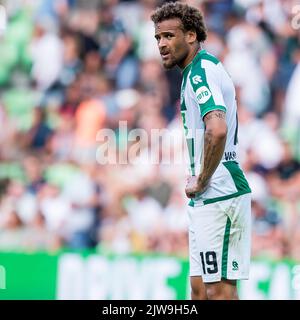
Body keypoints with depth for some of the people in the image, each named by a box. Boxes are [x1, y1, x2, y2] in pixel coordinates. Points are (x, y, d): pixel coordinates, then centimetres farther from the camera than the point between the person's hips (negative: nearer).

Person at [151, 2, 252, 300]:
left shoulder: (201, 71, -15)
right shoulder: (197, 70, 17)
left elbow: (217, 130, -31)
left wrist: (202, 181, -18)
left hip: (218, 195, -10)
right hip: (206, 198, 10)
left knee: (219, 289, -8)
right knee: (199, 288, 10)